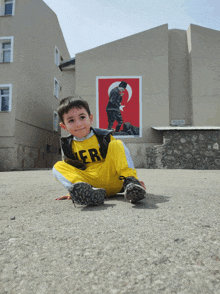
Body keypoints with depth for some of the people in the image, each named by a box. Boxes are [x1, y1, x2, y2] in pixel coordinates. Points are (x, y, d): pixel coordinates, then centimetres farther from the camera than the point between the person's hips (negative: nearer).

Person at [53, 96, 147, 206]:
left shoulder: (104, 137, -1)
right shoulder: (67, 146, 6)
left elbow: (120, 156, 3)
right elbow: (70, 168, 16)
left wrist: (133, 179, -5)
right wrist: (73, 192, 10)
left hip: (112, 181, -1)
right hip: (89, 182, 2)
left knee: (117, 144, -16)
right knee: (58, 167, -15)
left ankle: (129, 182, -29)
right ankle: (87, 191, -39)